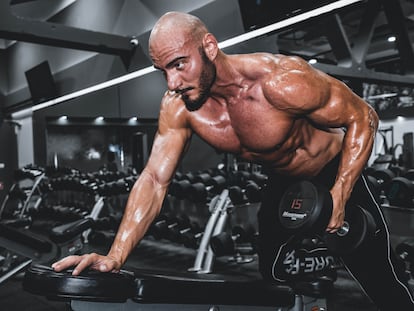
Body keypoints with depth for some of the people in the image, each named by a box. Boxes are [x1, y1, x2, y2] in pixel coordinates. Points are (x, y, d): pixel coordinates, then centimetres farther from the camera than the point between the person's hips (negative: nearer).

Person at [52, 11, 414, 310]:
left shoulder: (282, 81, -35)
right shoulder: (178, 107, -21)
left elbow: (364, 117, -22)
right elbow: (154, 180, -21)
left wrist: (338, 198, -27)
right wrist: (115, 257, -31)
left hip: (336, 175, -4)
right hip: (282, 183, 5)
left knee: (382, 282, -2)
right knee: (274, 280, 15)